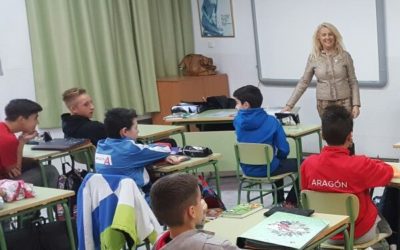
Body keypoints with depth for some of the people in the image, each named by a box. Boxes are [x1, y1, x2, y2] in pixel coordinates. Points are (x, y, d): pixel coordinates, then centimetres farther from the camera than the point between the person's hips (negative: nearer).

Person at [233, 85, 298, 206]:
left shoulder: (238, 120, -9)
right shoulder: (271, 121, -17)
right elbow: (284, 150, -13)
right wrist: (278, 159, 4)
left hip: (248, 170, 5)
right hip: (267, 169, -5)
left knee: (279, 163, 36)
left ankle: (279, 201, 43)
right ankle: (290, 202, 22)